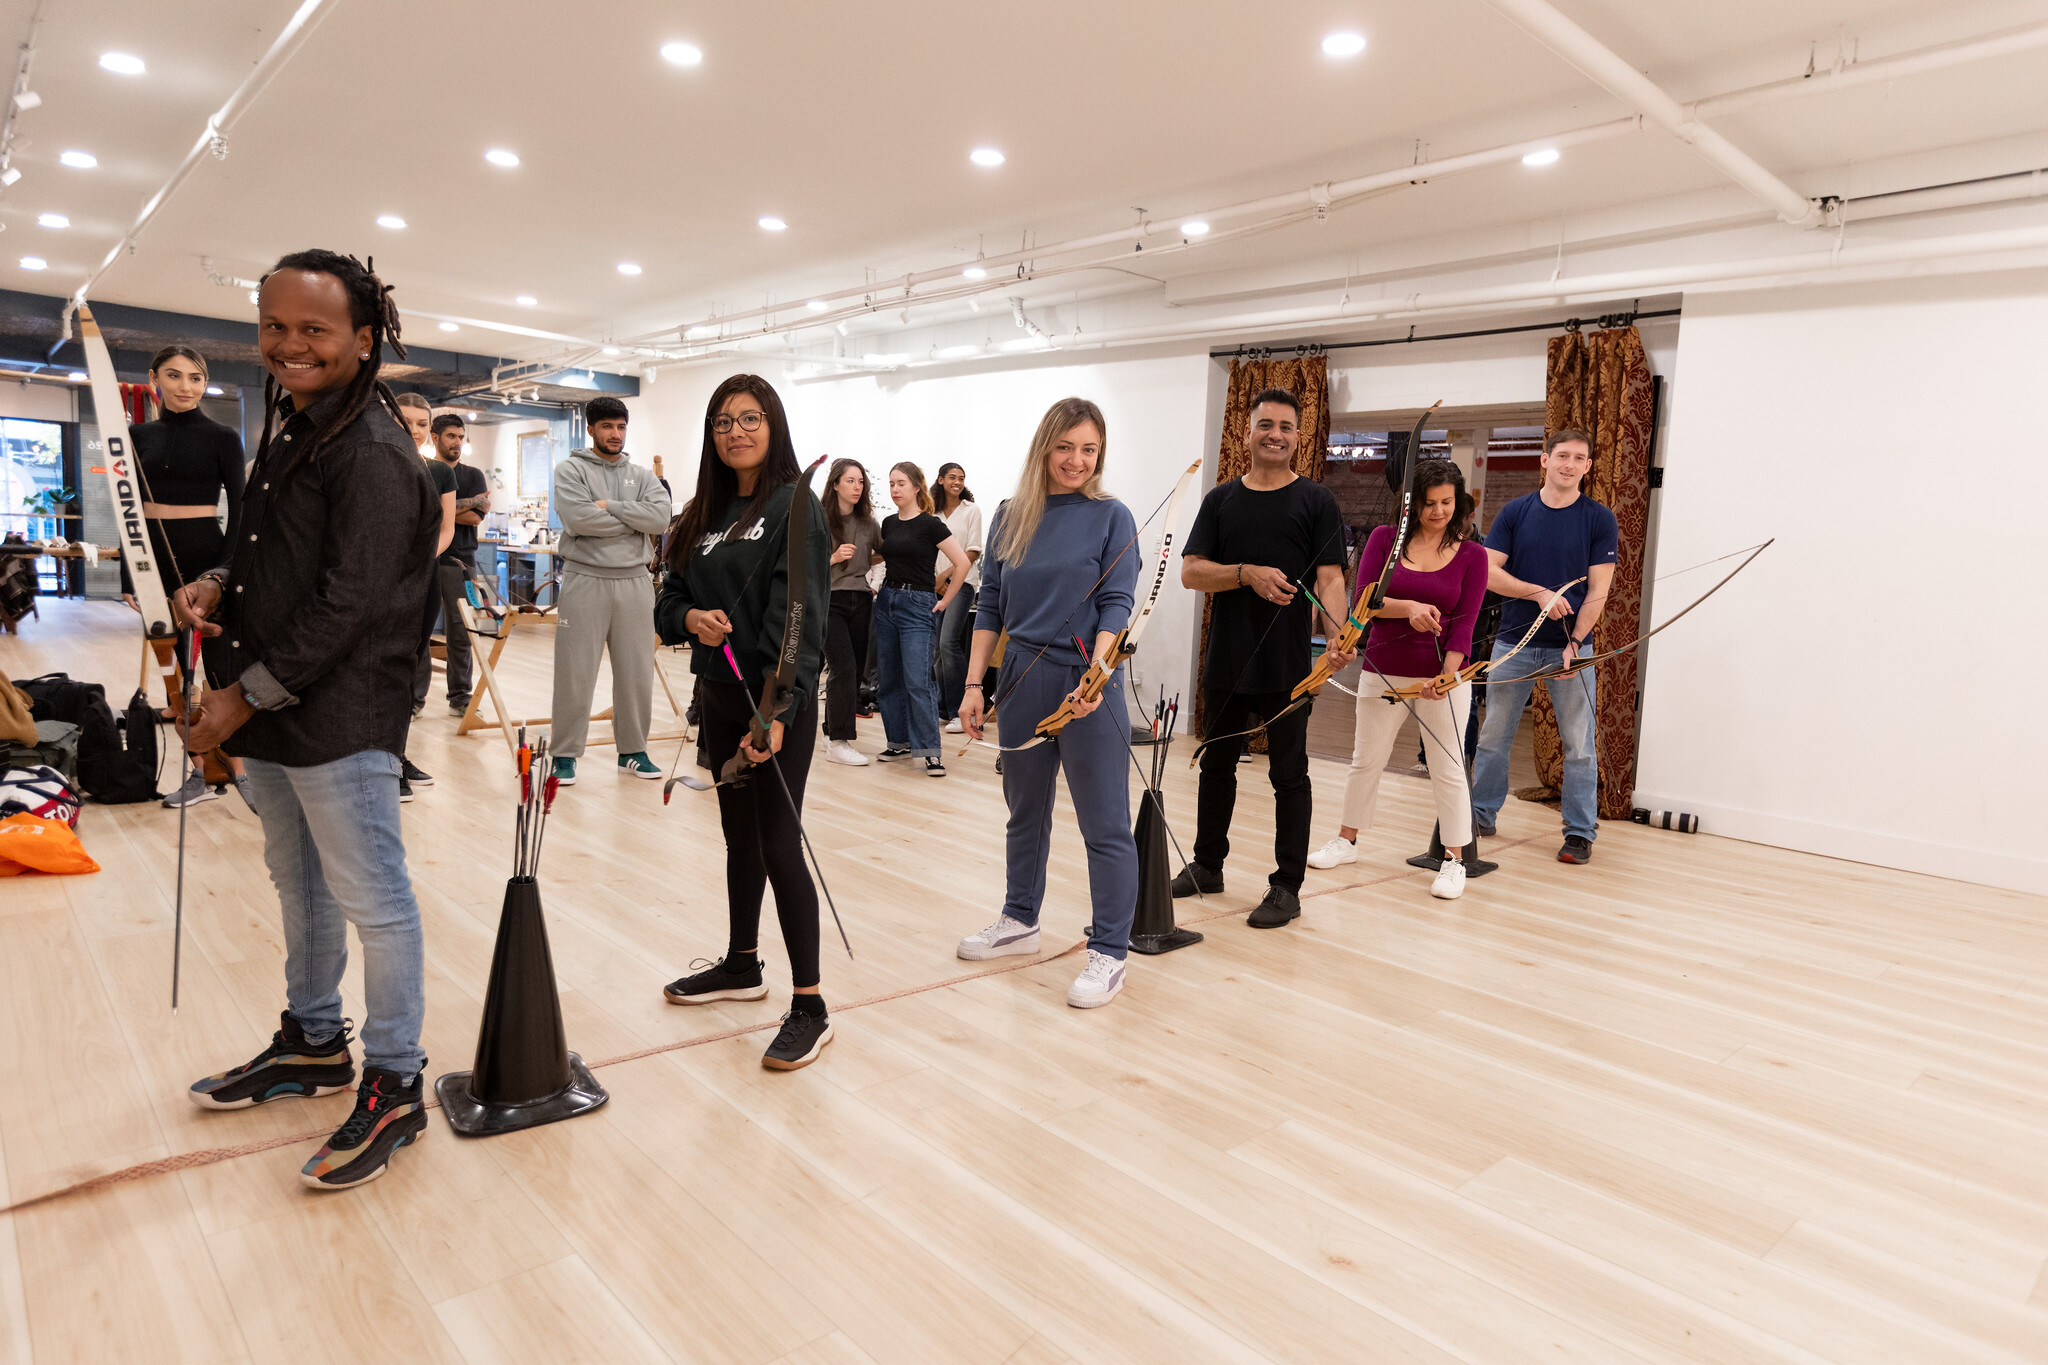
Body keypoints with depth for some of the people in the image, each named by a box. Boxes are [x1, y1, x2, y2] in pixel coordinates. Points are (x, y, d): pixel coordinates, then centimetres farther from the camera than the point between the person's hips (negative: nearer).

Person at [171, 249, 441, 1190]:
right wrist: (221, 582, 1)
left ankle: (394, 1087, 13)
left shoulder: (374, 455, -17)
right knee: (298, 883, 21)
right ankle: (314, 1043, 39)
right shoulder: (289, 423, 14)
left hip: (341, 718, -10)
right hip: (273, 713, 10)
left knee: (371, 901, -1)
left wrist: (246, 696, -15)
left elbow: (346, 603, -20)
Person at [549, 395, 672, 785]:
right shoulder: (570, 470, 2)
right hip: (584, 581, -3)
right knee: (575, 673, -1)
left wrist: (610, 506, -11)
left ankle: (633, 751, 21)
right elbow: (578, 519, -15)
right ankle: (564, 755, 10)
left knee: (637, 672, 8)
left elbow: (660, 516, -7)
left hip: (634, 581, 4)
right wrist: (633, 520, -8)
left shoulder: (642, 475, 12)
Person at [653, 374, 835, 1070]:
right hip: (720, 697, 7)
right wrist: (690, 617, -8)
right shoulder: (706, 512, 13)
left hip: (777, 704, -7)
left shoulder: (794, 508, -10)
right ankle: (742, 965, 35)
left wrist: (777, 713, -25)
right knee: (739, 836, 18)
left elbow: (798, 618, -18)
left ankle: (809, 1006, 4)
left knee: (780, 845, -5)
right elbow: (669, 598, 16)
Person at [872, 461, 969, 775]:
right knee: (890, 678, 9)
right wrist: (885, 587, 14)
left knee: (917, 681, -12)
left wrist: (944, 601, -10)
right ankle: (899, 742, 20)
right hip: (886, 601, 7)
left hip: (917, 605, -7)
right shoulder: (888, 524, 10)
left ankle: (929, 750, -8)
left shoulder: (930, 524, -9)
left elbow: (962, 563, -13)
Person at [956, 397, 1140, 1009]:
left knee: (1105, 825, 0)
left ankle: (1109, 953, 11)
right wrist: (974, 684, 4)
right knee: (1024, 812, 18)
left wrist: (1094, 677, -24)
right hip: (1022, 682, 5)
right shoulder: (1010, 518, 8)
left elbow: (1116, 604, -10)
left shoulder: (1112, 517, -3)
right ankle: (1019, 922, 35)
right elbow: (990, 606, 10)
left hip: (1088, 686, -4)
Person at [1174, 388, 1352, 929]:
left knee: (1289, 775, 4)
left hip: (1288, 666, -4)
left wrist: (1339, 636, -25)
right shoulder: (1221, 500, 10)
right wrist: (1249, 573, -15)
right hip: (1226, 662, 4)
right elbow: (1191, 571, 1)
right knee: (1216, 764, 16)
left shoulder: (1316, 501, 1)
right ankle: (1207, 866, 32)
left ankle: (1287, 886, 14)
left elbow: (1329, 578, -8)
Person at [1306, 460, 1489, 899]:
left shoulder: (1472, 555, -2)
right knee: (1366, 759, 13)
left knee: (1448, 769, 3)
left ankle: (1453, 860, 15)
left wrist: (1448, 673, -22)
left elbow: (1464, 622, -8)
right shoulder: (1385, 539, -1)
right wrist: (1407, 608, -25)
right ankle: (1347, 840, 31)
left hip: (1443, 674, -1)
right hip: (1384, 671, 2)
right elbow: (1363, 599, -8)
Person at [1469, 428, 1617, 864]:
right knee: (1493, 737, 8)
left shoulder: (1599, 519, 0)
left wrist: (1575, 643, -16)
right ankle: (1482, 813, 24)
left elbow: (1597, 591, -5)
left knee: (1578, 745, 2)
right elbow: (1489, 573, -2)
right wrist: (1539, 593, -15)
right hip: (1514, 644, 2)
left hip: (1571, 648, -1)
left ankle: (1580, 832, 13)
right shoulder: (1515, 512, 4)